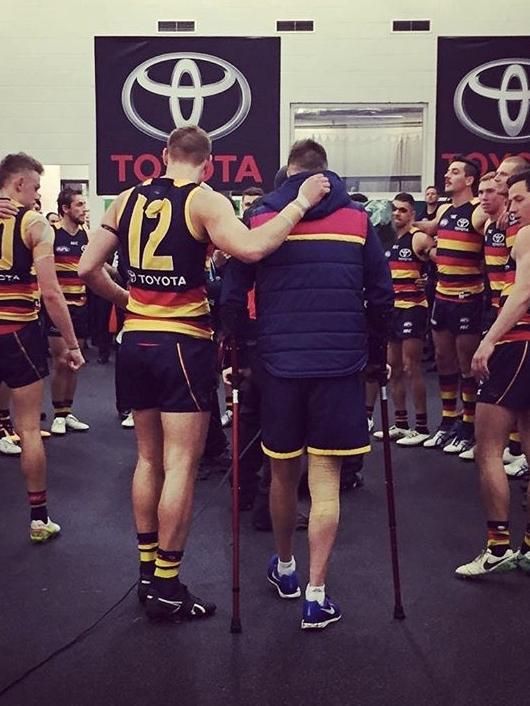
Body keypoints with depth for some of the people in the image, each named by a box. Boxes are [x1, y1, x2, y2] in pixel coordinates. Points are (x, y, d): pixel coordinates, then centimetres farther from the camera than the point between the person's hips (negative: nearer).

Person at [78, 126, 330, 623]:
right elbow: (250, 248, -26)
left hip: (136, 340, 6)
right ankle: (166, 589, 4)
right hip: (183, 344, -6)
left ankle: (147, 574, 24)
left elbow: (87, 269, 7)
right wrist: (299, 204, -16)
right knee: (180, 465, -1)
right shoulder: (204, 201, -8)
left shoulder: (127, 200, 8)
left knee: (148, 458, 16)